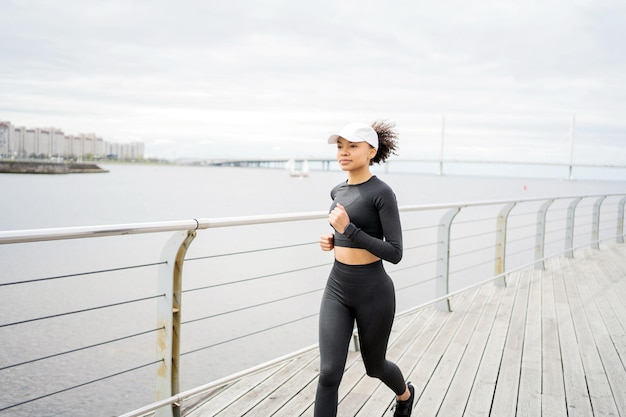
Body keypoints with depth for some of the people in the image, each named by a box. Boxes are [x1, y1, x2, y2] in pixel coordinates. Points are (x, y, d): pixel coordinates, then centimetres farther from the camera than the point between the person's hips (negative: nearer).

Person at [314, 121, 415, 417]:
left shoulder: (381, 193, -14)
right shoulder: (338, 192, 7)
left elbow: (395, 253, -18)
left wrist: (348, 229, -23)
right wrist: (333, 239, 3)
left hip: (372, 291, -5)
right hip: (337, 289, 5)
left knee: (374, 365, 18)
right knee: (329, 373, -5)